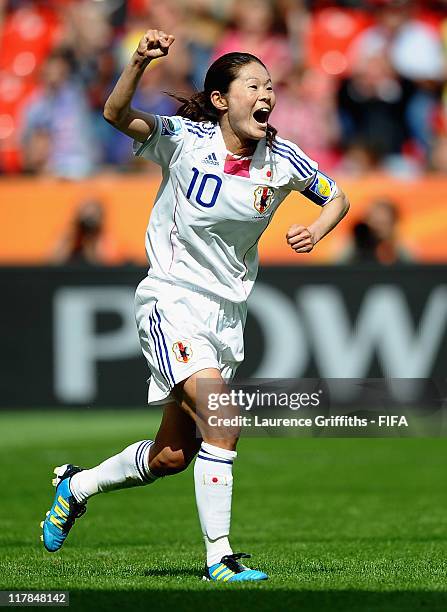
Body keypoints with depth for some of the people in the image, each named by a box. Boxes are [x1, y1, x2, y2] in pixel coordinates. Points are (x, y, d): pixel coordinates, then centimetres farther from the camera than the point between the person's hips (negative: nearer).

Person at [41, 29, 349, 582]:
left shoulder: (281, 159, -2)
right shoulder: (186, 140, -12)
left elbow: (337, 198, 12)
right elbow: (116, 115, -25)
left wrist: (317, 230, -9)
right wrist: (140, 63, -42)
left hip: (228, 312, 5)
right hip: (172, 299, -5)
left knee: (172, 457, 10)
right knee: (223, 425, -23)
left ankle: (76, 486, 36)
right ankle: (218, 557, -13)